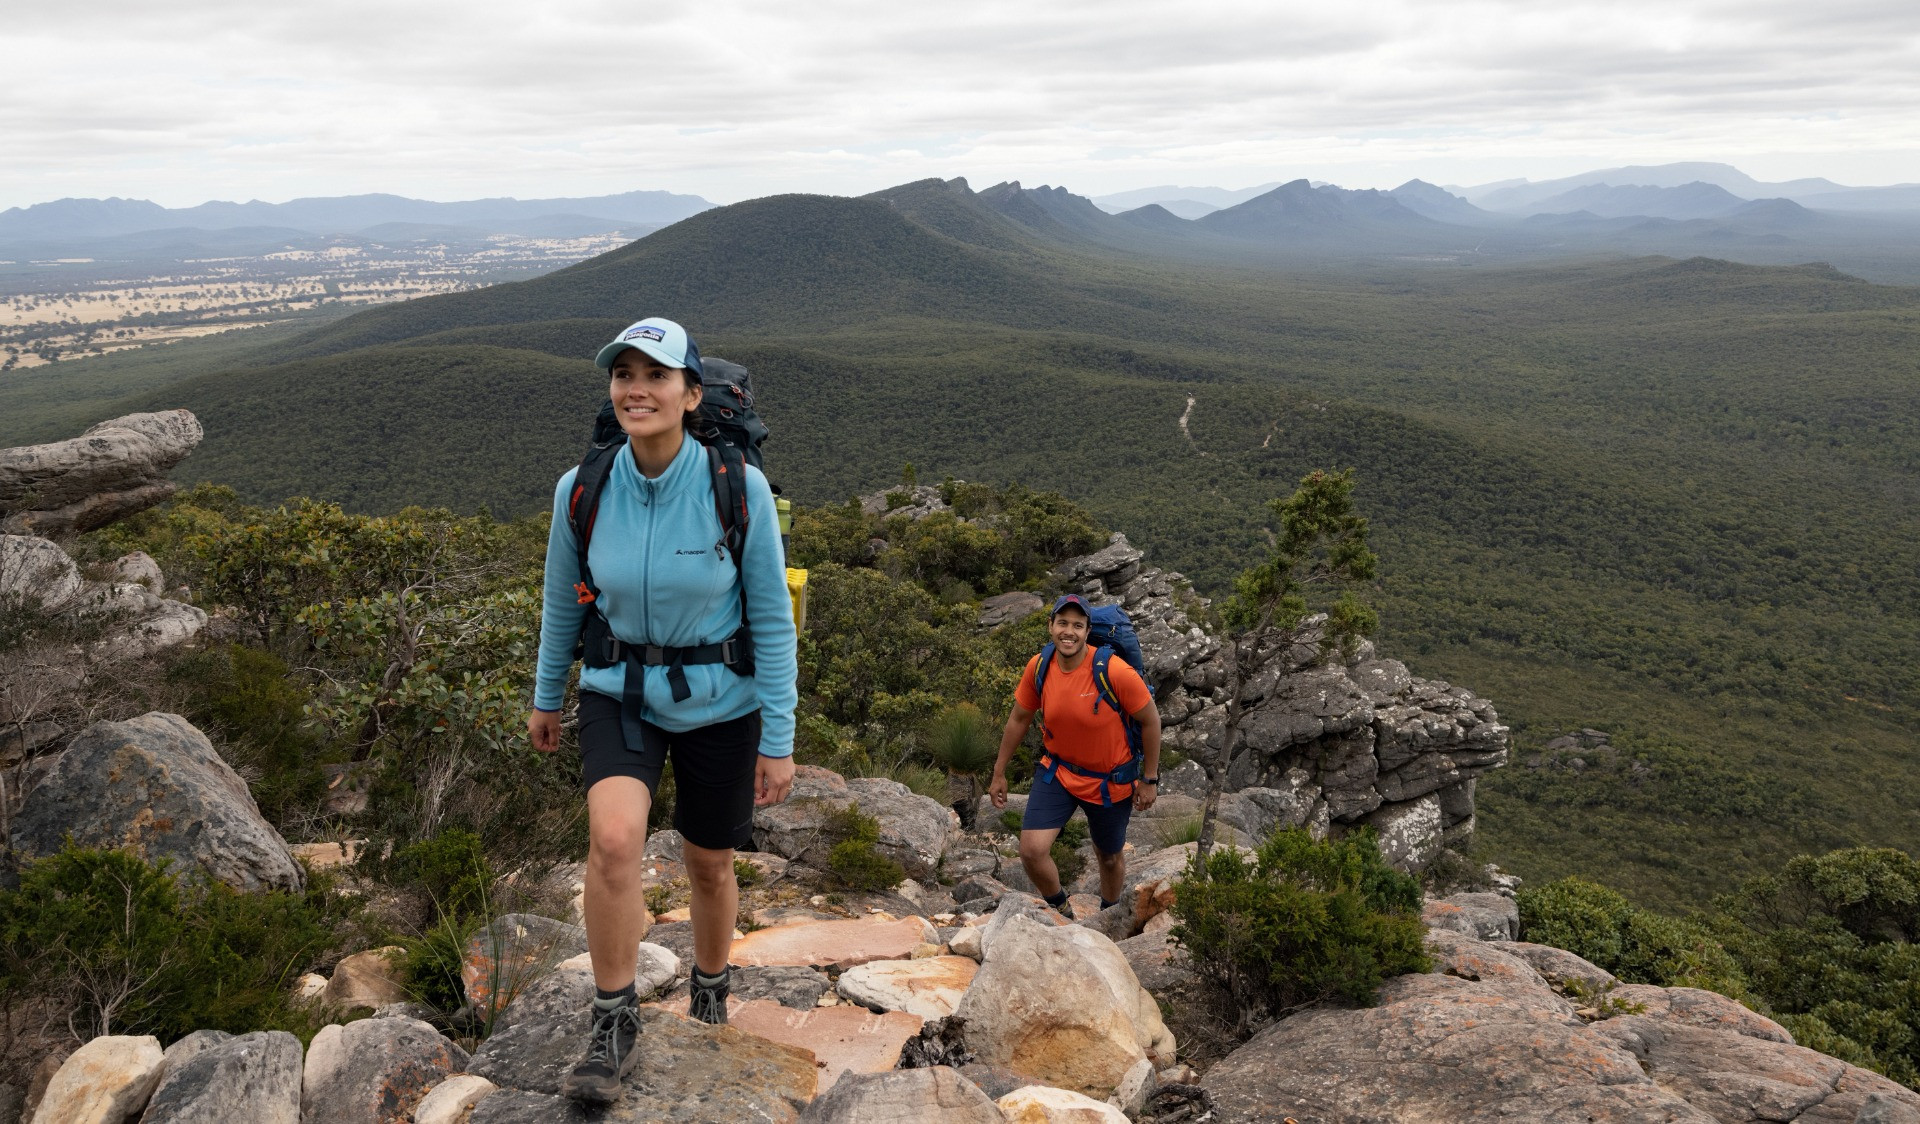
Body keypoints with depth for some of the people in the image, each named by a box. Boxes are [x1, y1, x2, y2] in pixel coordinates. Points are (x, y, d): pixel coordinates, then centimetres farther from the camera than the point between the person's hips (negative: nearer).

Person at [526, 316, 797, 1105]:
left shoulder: (740, 488, -21)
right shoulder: (581, 490, -13)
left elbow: (772, 618, -13)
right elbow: (562, 600, 5)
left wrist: (779, 741, -11)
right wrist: (545, 697, 16)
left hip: (718, 703, -1)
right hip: (620, 692, 1)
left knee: (709, 863, 15)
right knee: (614, 838, -24)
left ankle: (710, 997, 46)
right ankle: (614, 1024, -3)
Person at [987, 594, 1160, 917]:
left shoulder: (1115, 671, -28)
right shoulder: (1038, 666, -15)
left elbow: (1150, 720, -14)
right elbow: (1019, 719, 1)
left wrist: (1149, 779, -7)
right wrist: (999, 773, 8)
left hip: (1110, 780, -2)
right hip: (1057, 772, 2)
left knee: (1111, 857, 18)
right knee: (1032, 851, -13)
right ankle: (1060, 910, 19)